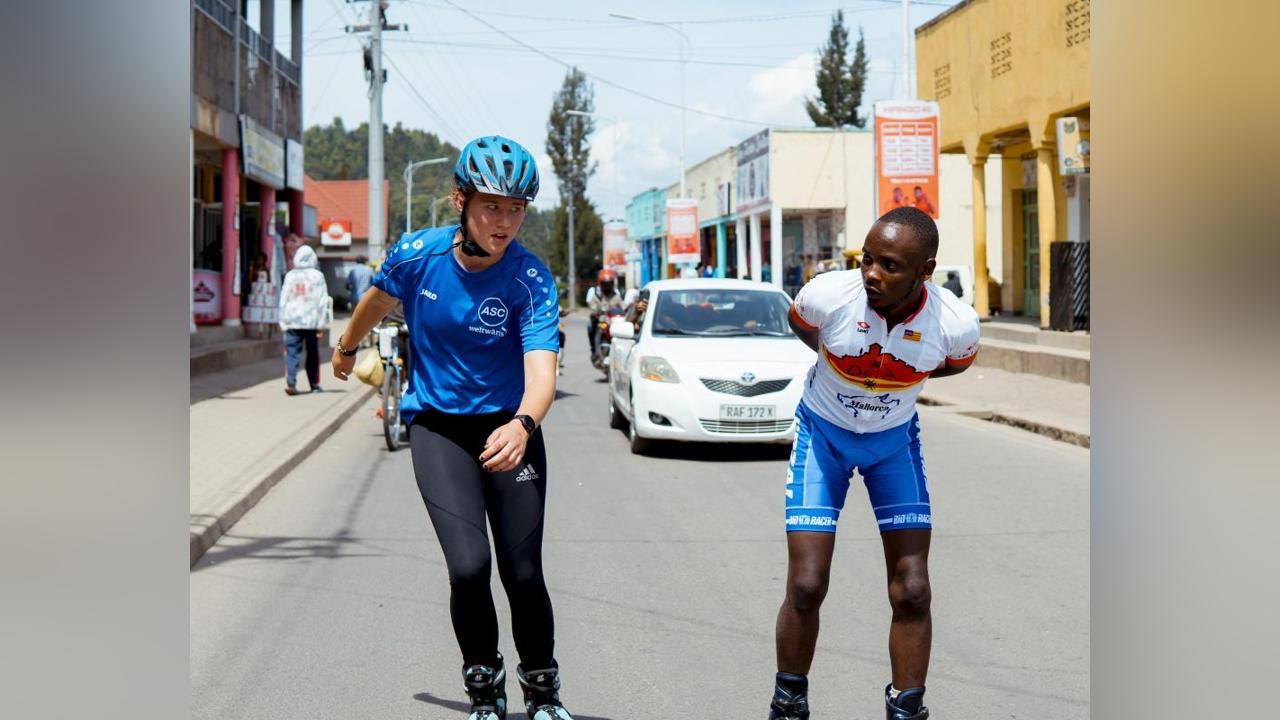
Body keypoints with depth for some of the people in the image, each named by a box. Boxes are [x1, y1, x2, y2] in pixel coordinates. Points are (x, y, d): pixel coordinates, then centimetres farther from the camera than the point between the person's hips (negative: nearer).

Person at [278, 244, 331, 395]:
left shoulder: (290, 276, 5)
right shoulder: (317, 276, -2)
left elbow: (283, 300, 5)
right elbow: (322, 301, -4)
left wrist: (283, 321, 9)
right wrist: (322, 323, -2)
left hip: (292, 321, 1)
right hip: (312, 321, -1)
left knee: (292, 353, -2)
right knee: (313, 353, 11)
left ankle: (290, 383, -18)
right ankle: (314, 384, 18)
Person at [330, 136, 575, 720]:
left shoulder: (532, 280, -18)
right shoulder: (417, 254, -13)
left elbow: (541, 370, -31)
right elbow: (377, 300, 10)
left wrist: (523, 423, -52)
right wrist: (346, 347, 28)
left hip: (508, 427, 0)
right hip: (437, 426, 0)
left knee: (523, 574, -3)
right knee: (469, 566, -16)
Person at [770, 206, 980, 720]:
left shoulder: (955, 324, -25)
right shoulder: (827, 296, -29)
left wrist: (900, 378, 1)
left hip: (895, 438, 1)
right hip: (823, 431, -1)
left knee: (912, 591, -4)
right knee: (806, 587, -8)